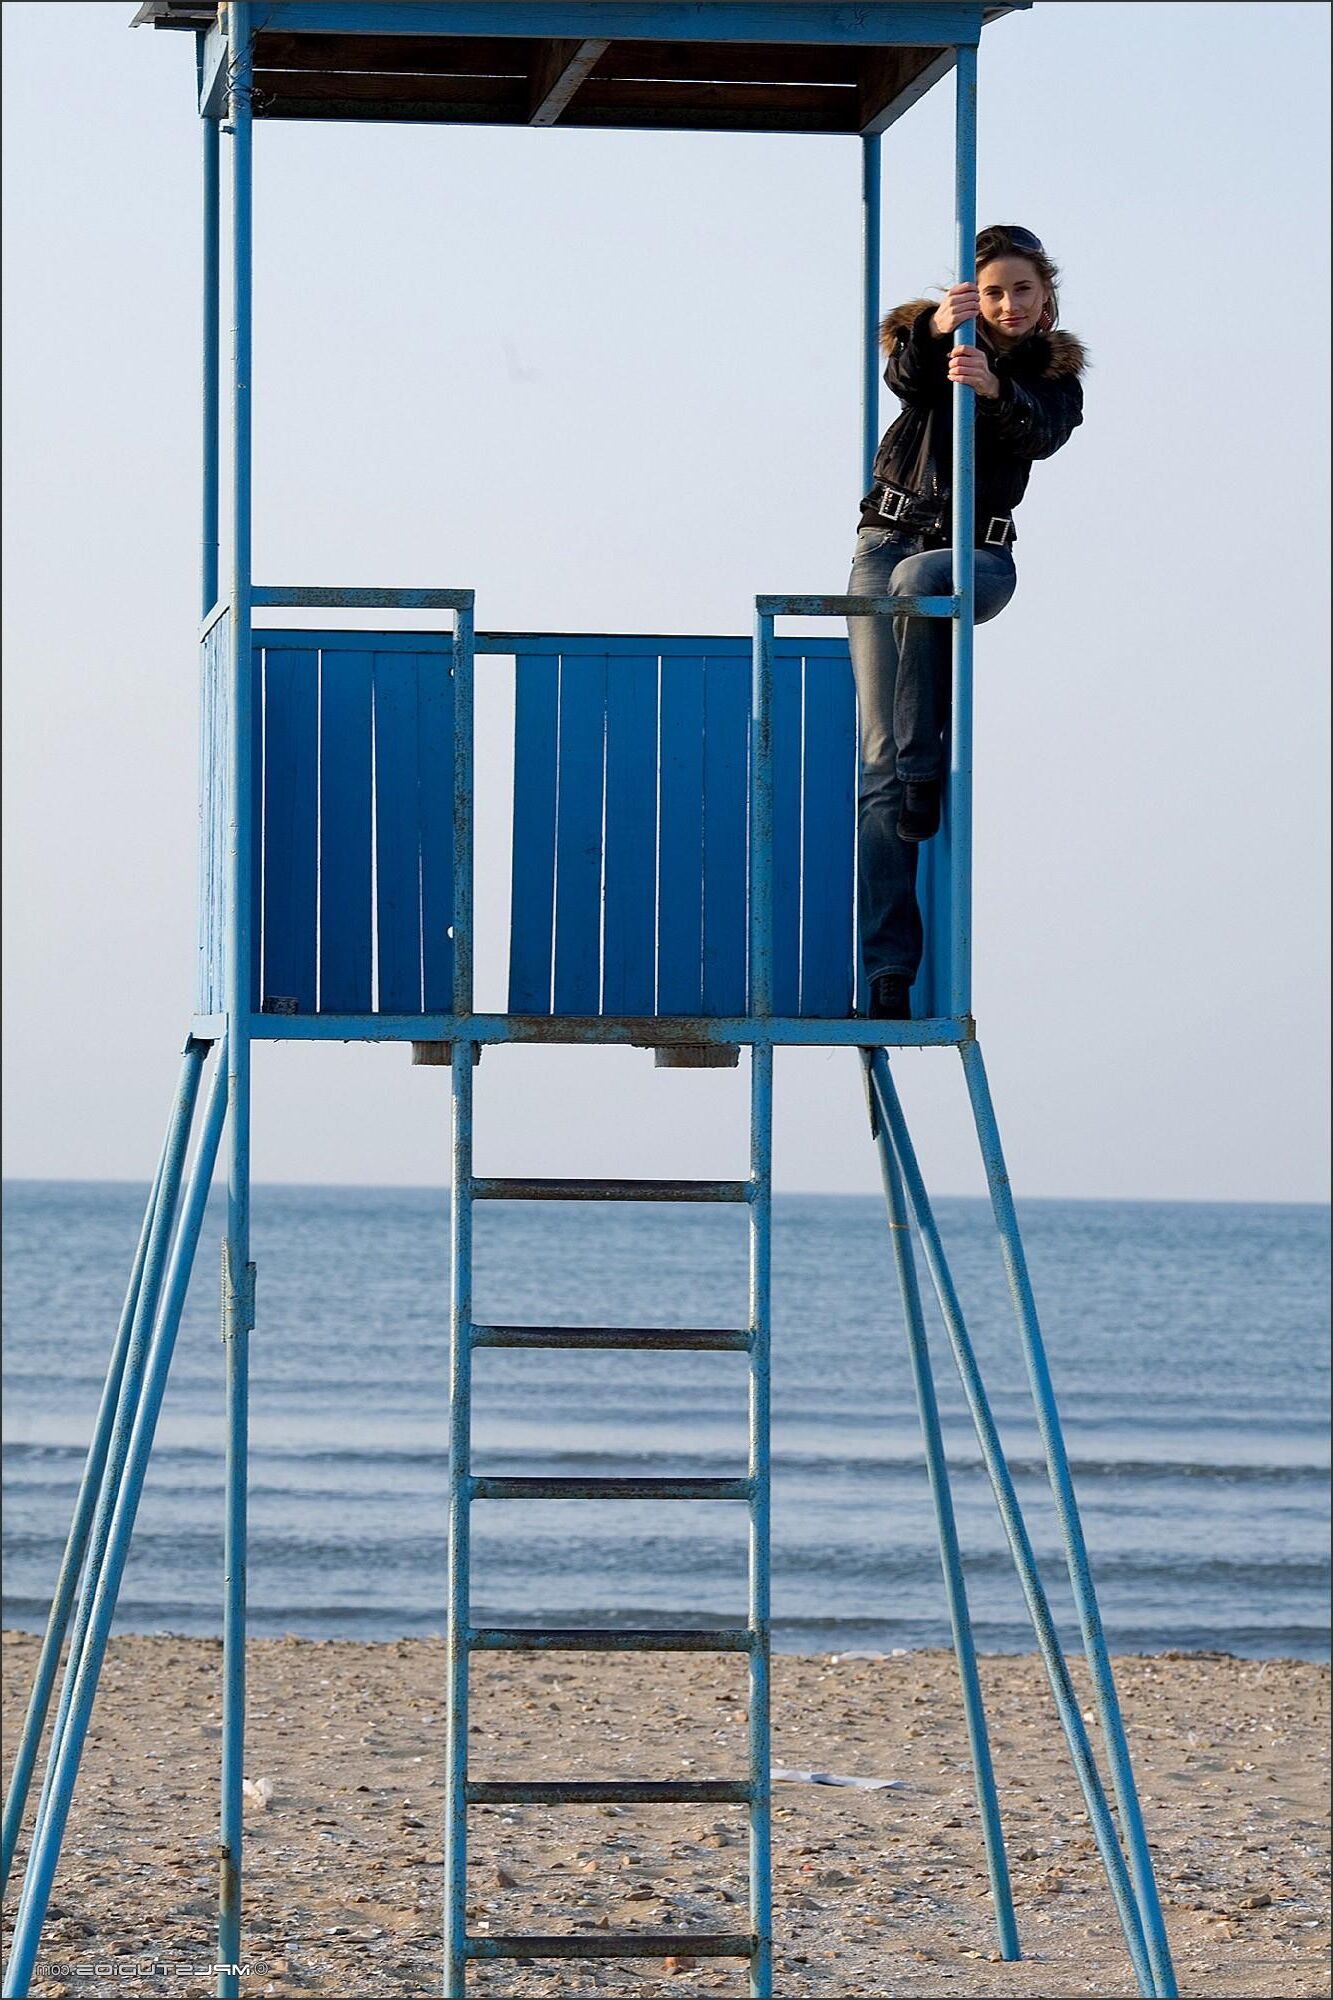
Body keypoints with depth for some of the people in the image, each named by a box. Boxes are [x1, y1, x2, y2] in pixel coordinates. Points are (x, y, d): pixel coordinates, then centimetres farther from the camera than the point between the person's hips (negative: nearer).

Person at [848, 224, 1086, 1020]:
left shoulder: (1057, 377, 6)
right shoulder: (929, 335, 6)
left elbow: (1041, 435, -17)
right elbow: (904, 379, -18)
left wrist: (995, 388, -38)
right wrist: (935, 328, -39)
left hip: (977, 557, 0)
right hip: (889, 542, 1)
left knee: (917, 578, -39)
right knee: (881, 759, -11)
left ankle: (928, 770, -29)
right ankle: (888, 968, -17)